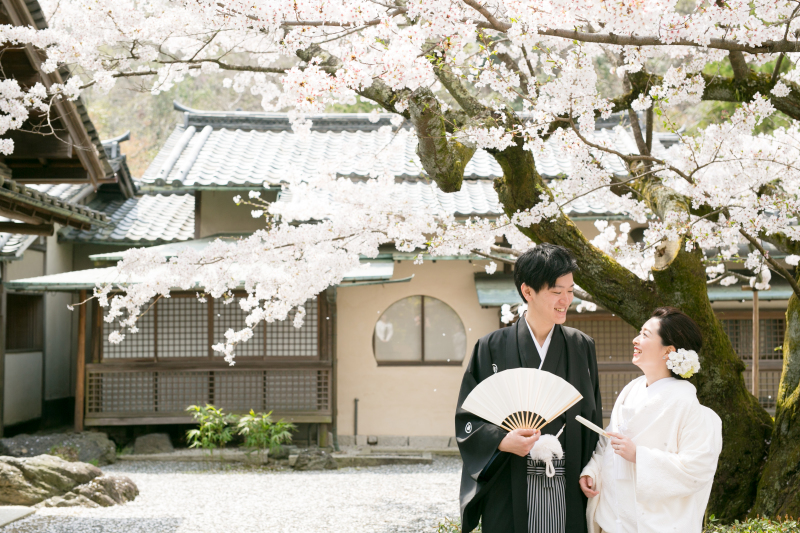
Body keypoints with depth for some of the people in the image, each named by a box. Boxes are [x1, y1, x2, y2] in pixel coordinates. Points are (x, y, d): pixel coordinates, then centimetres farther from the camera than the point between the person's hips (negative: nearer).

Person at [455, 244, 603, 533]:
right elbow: (466, 417, -1)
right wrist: (502, 441, -19)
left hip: (567, 493, 2)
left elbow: (593, 419, 11)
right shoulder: (492, 348, -1)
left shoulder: (582, 347, 8)